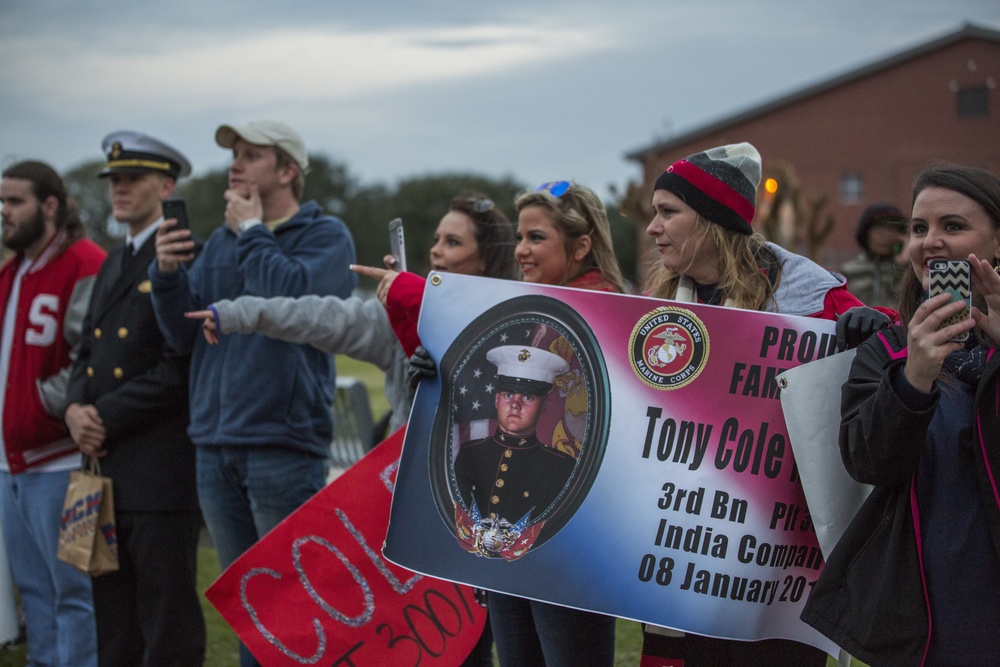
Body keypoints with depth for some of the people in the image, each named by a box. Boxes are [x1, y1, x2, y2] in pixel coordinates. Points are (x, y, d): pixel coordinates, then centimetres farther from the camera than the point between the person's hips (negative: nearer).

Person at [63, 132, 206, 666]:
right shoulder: (112, 266, 19)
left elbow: (179, 367, -17)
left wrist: (106, 417, -15)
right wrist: (76, 408, 0)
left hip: (161, 469, -9)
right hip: (107, 463, 9)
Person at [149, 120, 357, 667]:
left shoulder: (325, 236, -1)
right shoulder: (220, 242, 16)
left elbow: (295, 298, -21)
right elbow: (185, 336, 12)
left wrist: (251, 233, -9)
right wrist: (167, 274, -5)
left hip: (283, 443, -6)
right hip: (215, 446, 6)